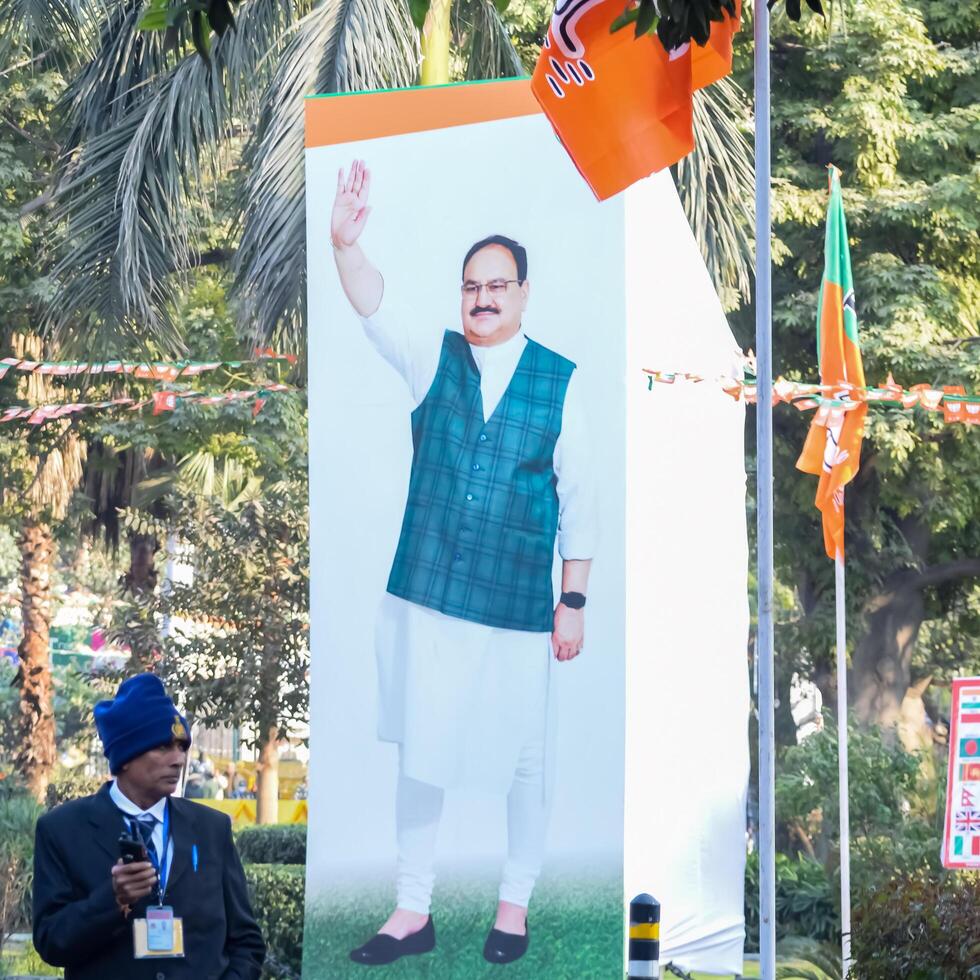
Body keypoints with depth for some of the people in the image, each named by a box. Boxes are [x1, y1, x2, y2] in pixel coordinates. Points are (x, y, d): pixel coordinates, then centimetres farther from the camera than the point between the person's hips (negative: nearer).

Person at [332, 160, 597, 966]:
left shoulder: (560, 380, -2)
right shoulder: (432, 357, 2)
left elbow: (579, 498, 0)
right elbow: (375, 310, -16)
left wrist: (574, 601, -2)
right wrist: (346, 243, -36)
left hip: (520, 605, -2)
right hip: (427, 597, 2)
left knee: (523, 757, 7)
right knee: (418, 751, 8)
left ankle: (515, 903, 25)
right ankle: (414, 911, 19)